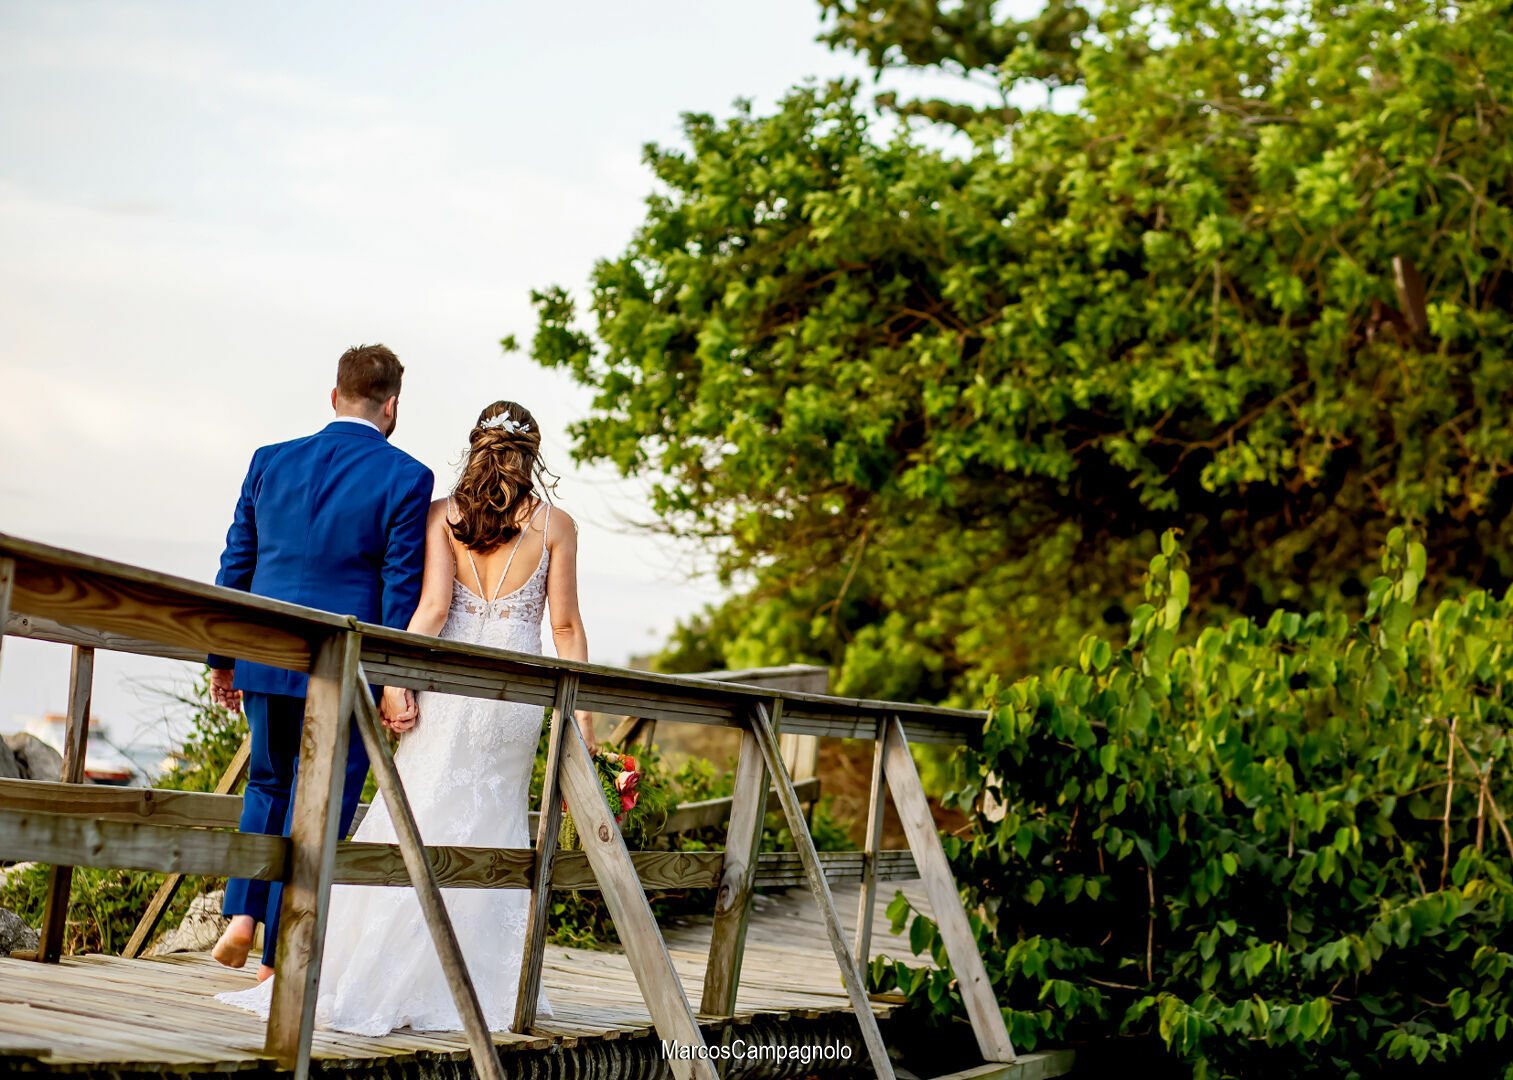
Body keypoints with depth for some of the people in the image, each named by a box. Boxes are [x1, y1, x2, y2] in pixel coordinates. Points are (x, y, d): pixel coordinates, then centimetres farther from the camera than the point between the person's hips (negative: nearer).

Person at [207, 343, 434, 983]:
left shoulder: (270, 462, 6)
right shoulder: (405, 478, -6)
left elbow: (235, 565, 9)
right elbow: (403, 588, -9)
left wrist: (222, 658, 16)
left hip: (266, 661, 4)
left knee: (269, 784, 24)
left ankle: (242, 914, 8)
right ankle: (279, 958, 7)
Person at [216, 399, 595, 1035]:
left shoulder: (442, 514, 2)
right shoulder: (555, 524, 2)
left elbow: (432, 606, -8)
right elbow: (565, 626, 2)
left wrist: (396, 681, -6)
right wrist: (582, 712, 5)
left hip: (450, 685, 0)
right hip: (517, 690, 0)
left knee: (420, 824, 3)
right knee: (492, 836, 10)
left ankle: (365, 984, 1)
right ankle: (485, 987, 11)